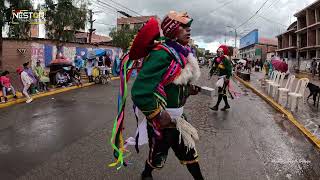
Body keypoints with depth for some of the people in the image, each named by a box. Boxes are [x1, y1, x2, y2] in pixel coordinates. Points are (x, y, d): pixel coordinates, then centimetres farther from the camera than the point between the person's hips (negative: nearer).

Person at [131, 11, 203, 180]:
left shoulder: (182, 53, 4)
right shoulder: (162, 54, -26)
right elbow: (139, 92, -33)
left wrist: (187, 90, 4)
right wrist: (158, 116, -23)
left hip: (178, 115, 8)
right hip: (162, 118, -7)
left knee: (188, 150, 20)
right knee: (158, 154, 17)